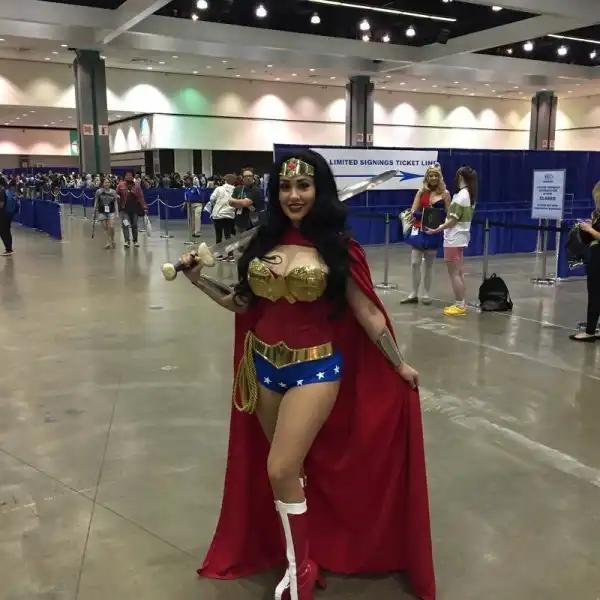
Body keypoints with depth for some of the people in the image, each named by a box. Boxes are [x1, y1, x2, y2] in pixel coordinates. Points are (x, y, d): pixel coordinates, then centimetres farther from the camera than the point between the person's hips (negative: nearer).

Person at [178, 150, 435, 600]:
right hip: (262, 365, 5)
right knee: (286, 468, 17)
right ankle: (301, 550, 40)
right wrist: (200, 280, 0)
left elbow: (366, 312, -4)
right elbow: (243, 303, 9)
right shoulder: (265, 241, 4)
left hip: (314, 368, -5)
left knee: (282, 470, -10)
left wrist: (399, 365, -2)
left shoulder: (336, 248, -7)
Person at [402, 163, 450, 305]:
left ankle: (427, 294, 17)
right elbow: (413, 211, 0)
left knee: (428, 264, 6)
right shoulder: (421, 192, 4)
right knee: (415, 263, 1)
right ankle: (414, 295, 11)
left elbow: (448, 215, -1)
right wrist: (423, 214, -18)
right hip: (419, 230, 2)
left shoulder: (444, 193, -2)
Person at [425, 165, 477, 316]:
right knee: (459, 273, 13)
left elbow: (453, 220, -18)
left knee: (454, 274, -4)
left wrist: (436, 230, -15)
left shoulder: (461, 196, -17)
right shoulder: (469, 195, 10)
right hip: (461, 238, 10)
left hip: (454, 239, -10)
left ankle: (460, 305, -1)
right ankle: (461, 304, 17)